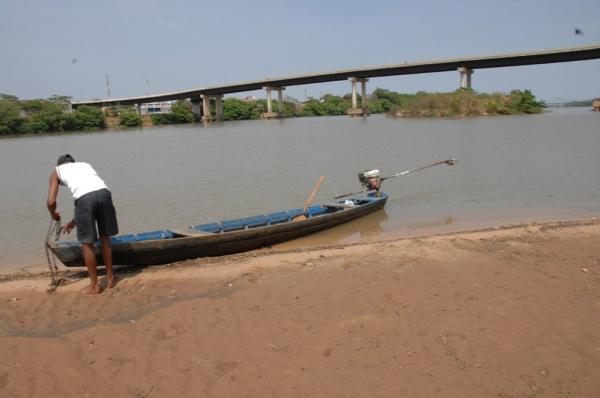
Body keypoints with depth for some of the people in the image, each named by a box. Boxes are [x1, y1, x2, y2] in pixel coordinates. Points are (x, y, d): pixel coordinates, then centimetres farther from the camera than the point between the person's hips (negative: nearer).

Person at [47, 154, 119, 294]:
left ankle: (94, 285, 22)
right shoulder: (85, 164, 37)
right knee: (105, 237, 21)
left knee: (87, 243, 12)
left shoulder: (57, 170, 26)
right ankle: (110, 277, 33)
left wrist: (53, 214, 38)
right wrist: (74, 222, 43)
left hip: (84, 197, -4)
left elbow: (51, 201, 14)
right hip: (104, 192, 4)